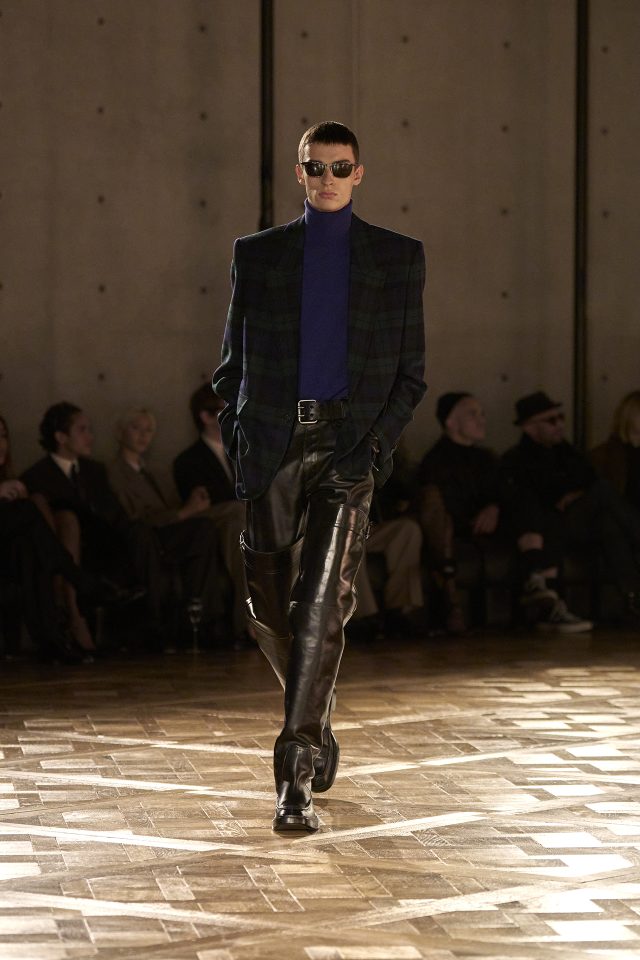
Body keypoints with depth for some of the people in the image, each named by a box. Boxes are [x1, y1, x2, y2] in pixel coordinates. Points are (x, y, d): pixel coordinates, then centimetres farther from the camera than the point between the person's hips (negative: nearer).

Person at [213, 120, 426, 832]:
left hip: (349, 445, -3)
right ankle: (317, 722, 35)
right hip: (273, 445, 3)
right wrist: (236, 445, 0)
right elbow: (232, 364, 14)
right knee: (270, 609, 8)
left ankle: (295, 779, -16)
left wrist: (374, 447, -7)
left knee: (320, 605, -15)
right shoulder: (256, 254, 13)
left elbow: (410, 374, 7)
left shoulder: (398, 258, 9)